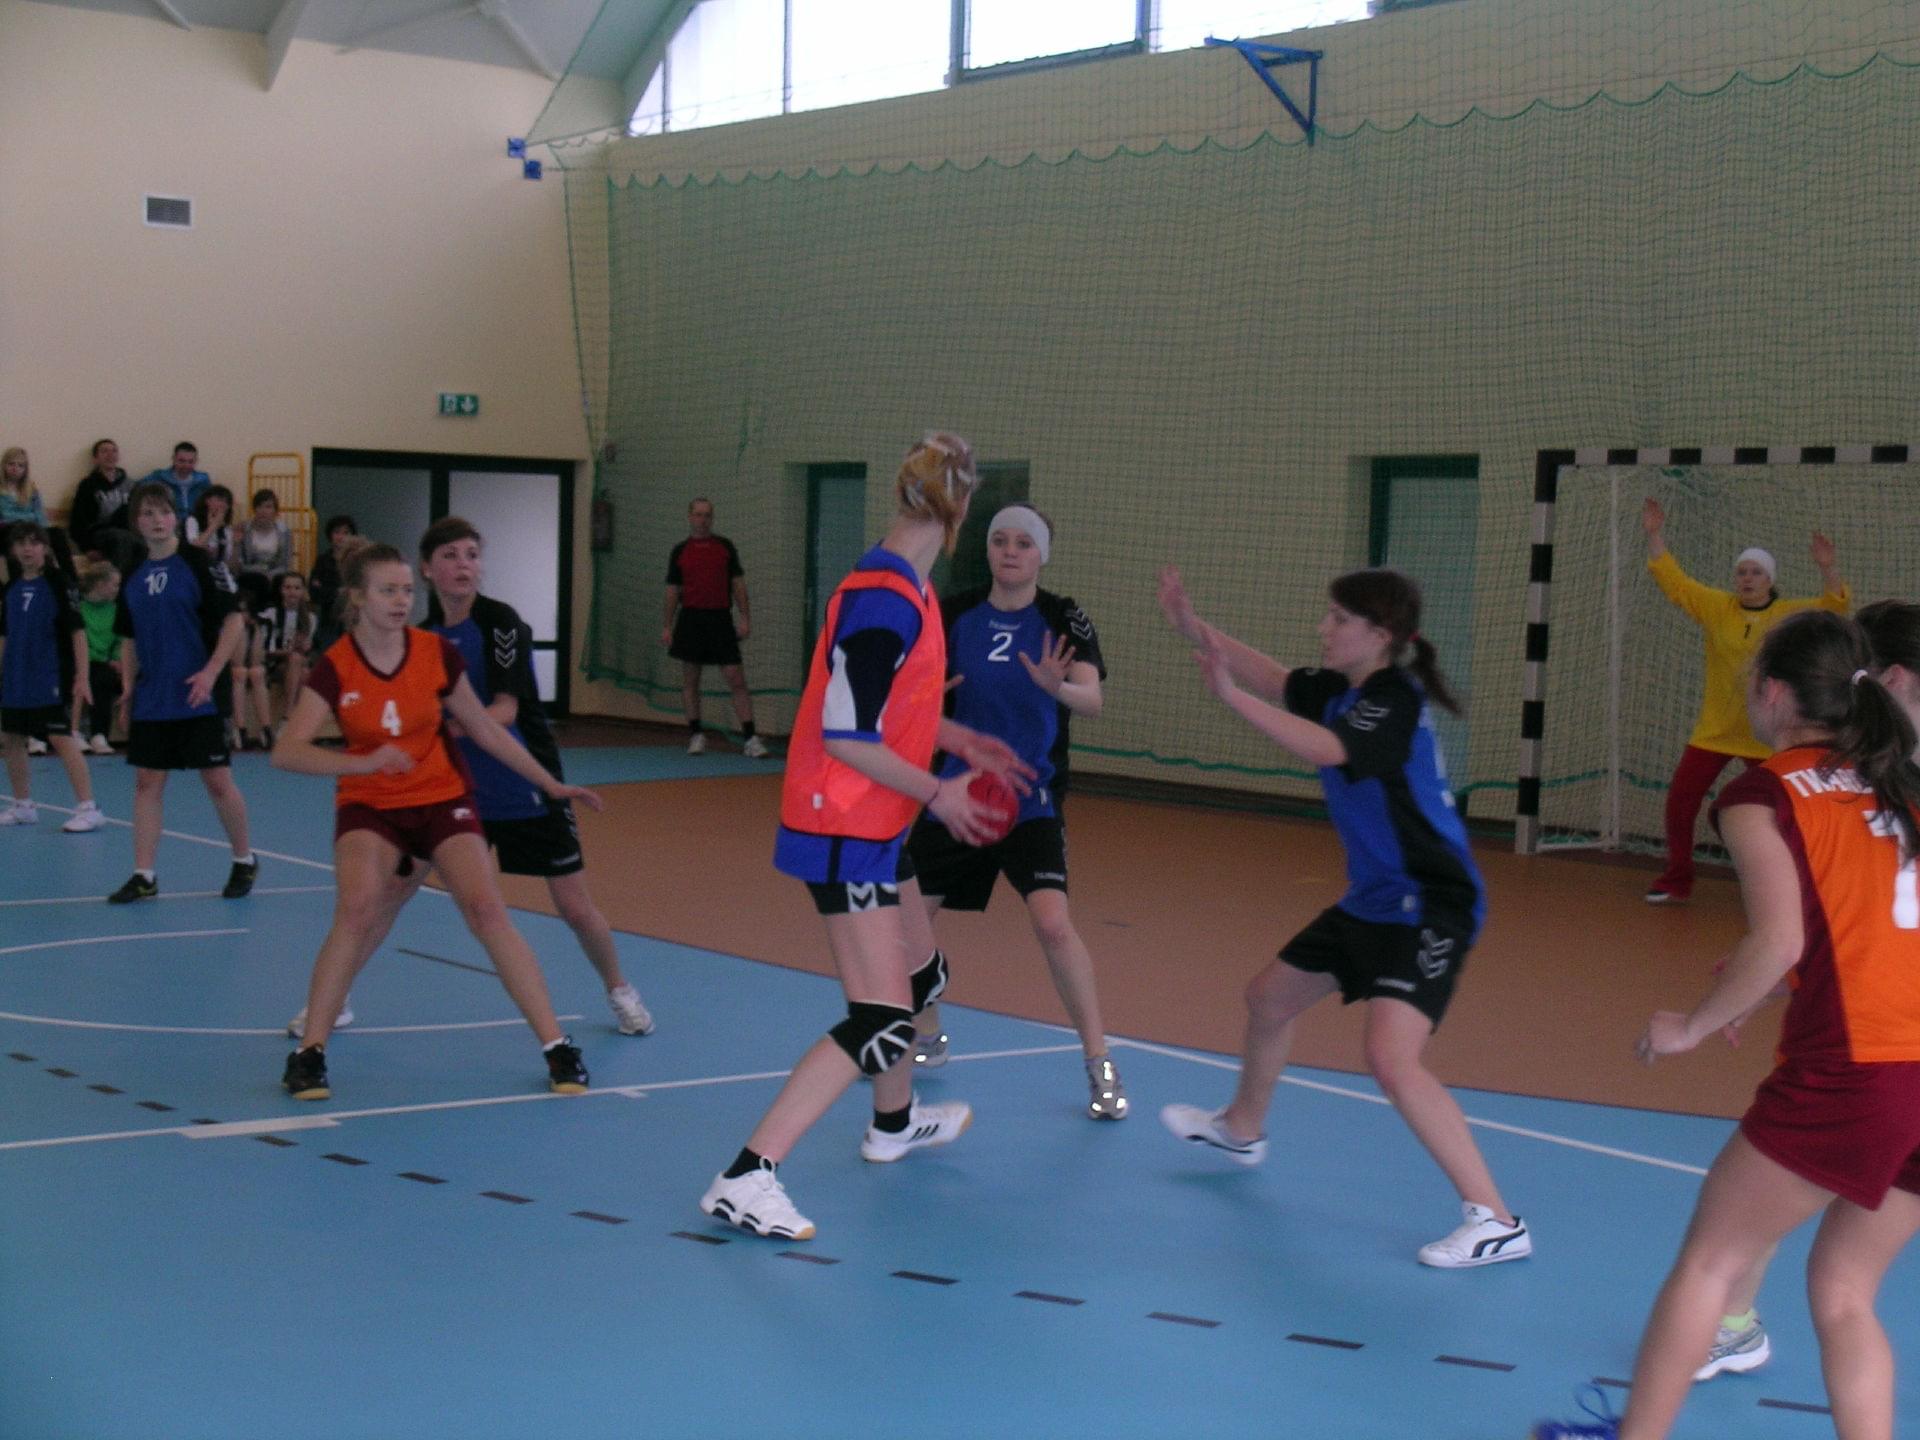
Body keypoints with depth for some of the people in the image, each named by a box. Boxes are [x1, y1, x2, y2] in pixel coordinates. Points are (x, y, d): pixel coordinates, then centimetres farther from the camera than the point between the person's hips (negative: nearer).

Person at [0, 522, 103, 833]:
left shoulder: (58, 584, -8)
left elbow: (77, 631, -10)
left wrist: (81, 677, -15)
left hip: (51, 682, -7)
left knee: (62, 739, -12)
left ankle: (87, 808, -10)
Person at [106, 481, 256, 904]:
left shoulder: (199, 563, -6)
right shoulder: (133, 578, 9)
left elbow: (234, 621, -9)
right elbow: (129, 641, 18)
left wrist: (211, 672, -17)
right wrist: (128, 690, 9)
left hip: (199, 698, -5)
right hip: (150, 703, 5)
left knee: (218, 781, -2)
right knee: (147, 782, 3)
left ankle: (244, 861, 18)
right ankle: (143, 876, 7)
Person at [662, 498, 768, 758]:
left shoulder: (725, 547, 8)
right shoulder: (680, 551, 7)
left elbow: (738, 583, 7)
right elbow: (673, 590, 9)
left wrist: (745, 618, -2)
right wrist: (667, 626, 5)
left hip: (721, 619, 0)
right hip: (691, 618, 1)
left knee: (737, 680, -7)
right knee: (690, 680, 5)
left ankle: (751, 738, -9)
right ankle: (696, 735, 16)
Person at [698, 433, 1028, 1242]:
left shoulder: (903, 588, 6)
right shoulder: (886, 599, -22)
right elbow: (846, 735, -23)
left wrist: (963, 742, 17)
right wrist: (939, 793, -14)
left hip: (874, 826, 10)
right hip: (843, 831, -10)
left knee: (919, 978, 27)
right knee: (881, 1022, -13)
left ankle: (895, 1123, 49)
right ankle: (746, 1178, -13)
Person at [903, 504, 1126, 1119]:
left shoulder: (1063, 619, -9)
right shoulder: (956, 613, 0)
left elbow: (1092, 699, -23)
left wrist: (1059, 687, -45)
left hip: (1030, 798, -4)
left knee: (1053, 924, -20)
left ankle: (1100, 1065, -5)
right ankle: (927, 1039, 30)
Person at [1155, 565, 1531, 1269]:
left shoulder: (1394, 700, -21)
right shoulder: (1341, 690, 6)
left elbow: (1322, 748, -36)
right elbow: (1274, 679, 5)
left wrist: (1230, 694, -40)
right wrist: (1195, 629, -8)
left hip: (1429, 907, -10)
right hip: (1372, 901, 10)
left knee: (1390, 1055, -25)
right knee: (1269, 997, 24)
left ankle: (1496, 1220, -21)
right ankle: (1241, 1129, 52)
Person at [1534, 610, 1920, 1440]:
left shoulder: (1762, 796, -3)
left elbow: (1780, 942, -15)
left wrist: (1692, 1026, -2)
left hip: (1847, 1073, -6)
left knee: (1707, 1262, 12)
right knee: (1844, 1294, 18)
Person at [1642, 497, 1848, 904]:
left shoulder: (1792, 615, -1)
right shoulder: (1716, 607, 0)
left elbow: (1834, 606, -10)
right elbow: (1672, 579, -1)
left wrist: (1827, 568, -26)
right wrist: (1655, 535, -8)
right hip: (1713, 732, 1)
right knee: (1680, 800, -1)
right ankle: (1676, 883, 12)